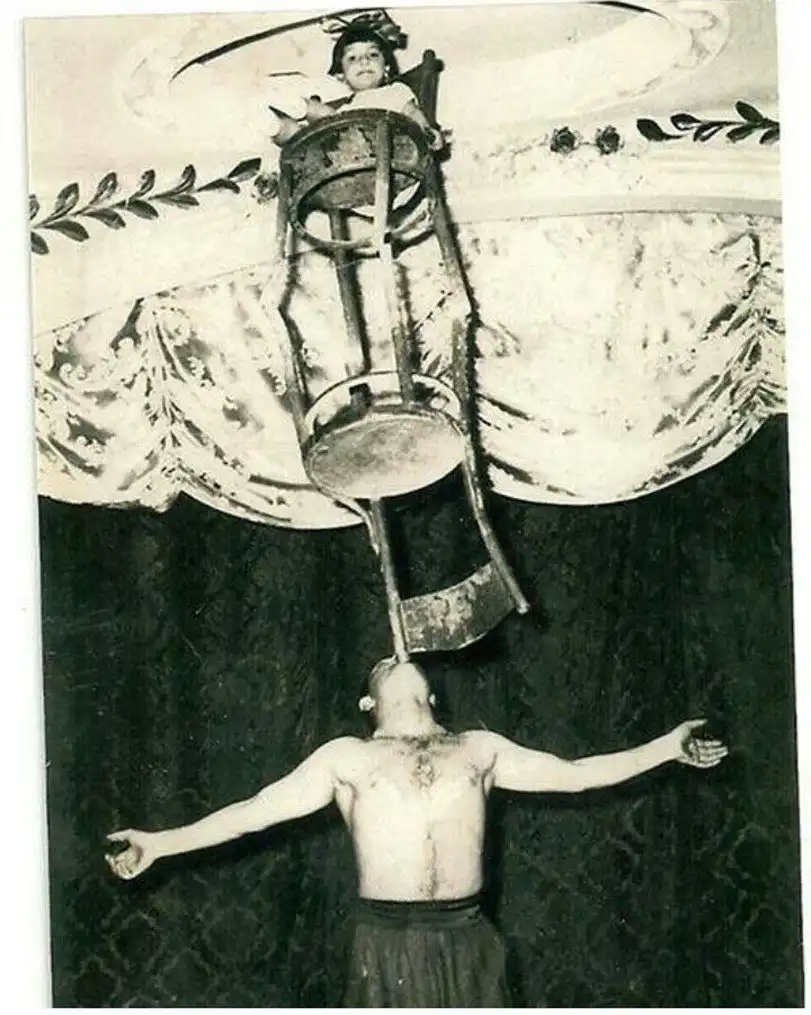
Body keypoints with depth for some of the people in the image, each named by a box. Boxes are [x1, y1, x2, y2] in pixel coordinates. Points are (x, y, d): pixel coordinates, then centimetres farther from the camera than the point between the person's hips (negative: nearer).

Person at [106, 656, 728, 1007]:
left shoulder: (479, 748, 12)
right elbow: (257, 810, 4)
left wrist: (668, 748, 11)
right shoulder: (346, 756, 7)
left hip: (466, 938, 2)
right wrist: (161, 844, -3)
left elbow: (574, 775, 13)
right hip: (389, 942, -1)